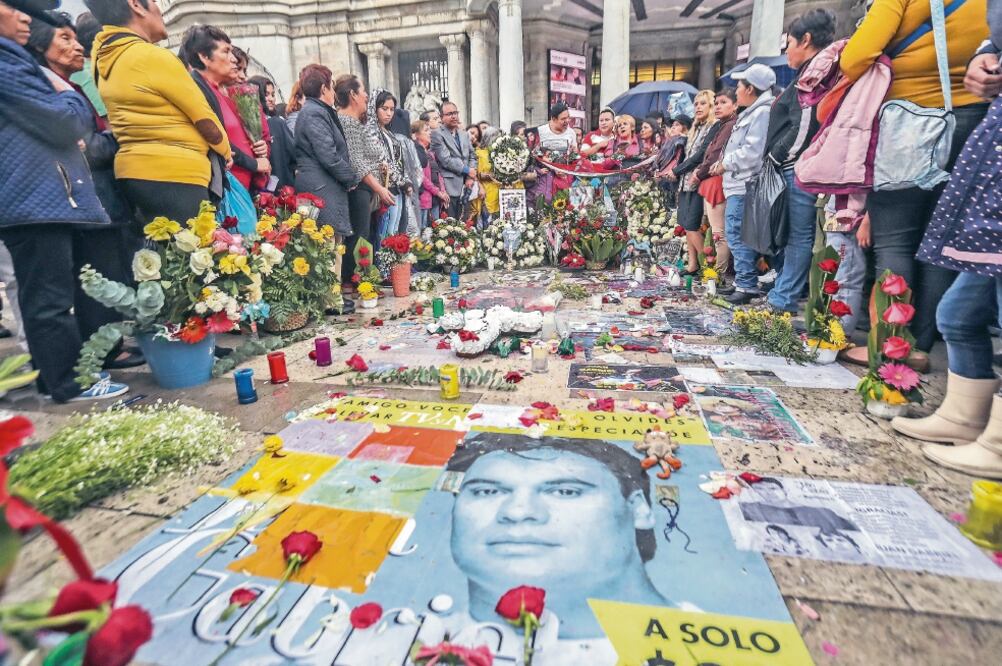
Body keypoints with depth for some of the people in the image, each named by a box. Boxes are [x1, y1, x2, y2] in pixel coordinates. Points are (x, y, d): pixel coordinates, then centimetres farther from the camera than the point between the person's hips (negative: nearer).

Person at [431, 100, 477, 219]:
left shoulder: (464, 135, 20)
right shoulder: (437, 134, -3)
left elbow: (472, 156, 18)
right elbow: (446, 160, -12)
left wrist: (470, 177, 0)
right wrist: (467, 170, -6)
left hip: (464, 187, 6)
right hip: (449, 188, -6)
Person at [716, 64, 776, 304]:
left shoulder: (762, 112, -10)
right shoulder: (751, 113, 23)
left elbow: (752, 152, -19)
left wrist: (726, 164, -8)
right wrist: (724, 163, 9)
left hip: (744, 186, -11)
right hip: (738, 184, 11)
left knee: (737, 235, -13)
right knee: (737, 235, 13)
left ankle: (747, 286, -11)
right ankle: (743, 282, 20)